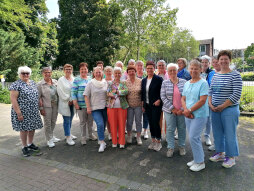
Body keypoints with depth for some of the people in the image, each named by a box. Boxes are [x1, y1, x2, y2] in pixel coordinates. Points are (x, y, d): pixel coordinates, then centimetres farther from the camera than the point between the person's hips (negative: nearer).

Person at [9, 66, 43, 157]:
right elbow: (13, 99, -14)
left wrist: (40, 102, 8)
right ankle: (25, 147, 20)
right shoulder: (16, 85, -10)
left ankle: (30, 144, 31)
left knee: (32, 127, 13)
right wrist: (18, 113, -18)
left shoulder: (33, 83, 11)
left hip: (34, 112, 6)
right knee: (24, 129, 4)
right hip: (23, 112, -6)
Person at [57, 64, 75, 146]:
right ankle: (68, 138, 6)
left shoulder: (74, 79, 10)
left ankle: (69, 134, 29)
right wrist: (68, 100, -10)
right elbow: (61, 92, -9)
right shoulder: (61, 80, -3)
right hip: (65, 103, -5)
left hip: (72, 103, 5)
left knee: (70, 120, 13)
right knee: (67, 120, -2)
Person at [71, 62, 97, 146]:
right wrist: (75, 104, -12)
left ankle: (90, 134, 32)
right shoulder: (77, 80, -4)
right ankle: (83, 137, 20)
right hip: (81, 105, -4)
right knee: (83, 122, 6)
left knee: (90, 120, 14)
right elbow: (73, 93, -7)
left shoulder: (90, 79, 10)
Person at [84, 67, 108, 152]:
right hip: (95, 108, -3)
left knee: (103, 125, 11)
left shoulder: (105, 82, 7)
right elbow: (86, 96, -1)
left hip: (105, 107, 3)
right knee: (100, 124, -16)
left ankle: (100, 139, 31)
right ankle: (102, 143, -4)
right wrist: (88, 107, -7)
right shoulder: (90, 83, -1)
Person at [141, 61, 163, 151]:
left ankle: (158, 142, 14)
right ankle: (153, 141, 25)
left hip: (156, 105, -5)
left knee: (156, 123, -3)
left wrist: (159, 100, -15)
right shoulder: (144, 80, 10)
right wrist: (143, 104, 10)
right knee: (150, 123, 11)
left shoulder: (158, 79, -7)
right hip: (147, 105, 5)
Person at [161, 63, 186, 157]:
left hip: (182, 110, 1)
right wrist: (172, 108, -10)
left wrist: (182, 109, -8)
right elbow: (163, 97, -4)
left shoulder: (184, 82, 2)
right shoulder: (165, 83, 1)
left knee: (182, 129, 11)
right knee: (170, 129, 5)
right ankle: (170, 148, 21)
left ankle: (182, 146, 30)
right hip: (169, 110, 0)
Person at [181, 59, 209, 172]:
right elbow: (183, 99, 10)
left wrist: (189, 110, -15)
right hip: (188, 115, 7)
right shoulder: (186, 83, 11)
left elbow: (202, 100, -17)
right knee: (195, 138, 15)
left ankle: (200, 162, 11)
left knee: (193, 138, -7)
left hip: (199, 115, -6)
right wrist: (185, 110, -8)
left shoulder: (203, 83, -9)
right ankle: (197, 159, 30)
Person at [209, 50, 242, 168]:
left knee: (229, 133, 4)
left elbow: (236, 95, -14)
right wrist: (210, 104, -2)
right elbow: (210, 91, 13)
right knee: (217, 132, 15)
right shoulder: (215, 75, 10)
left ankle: (231, 157, 23)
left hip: (229, 109, -6)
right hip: (215, 110, 6)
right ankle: (220, 153, 33)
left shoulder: (235, 75, -8)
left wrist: (222, 106, -15)